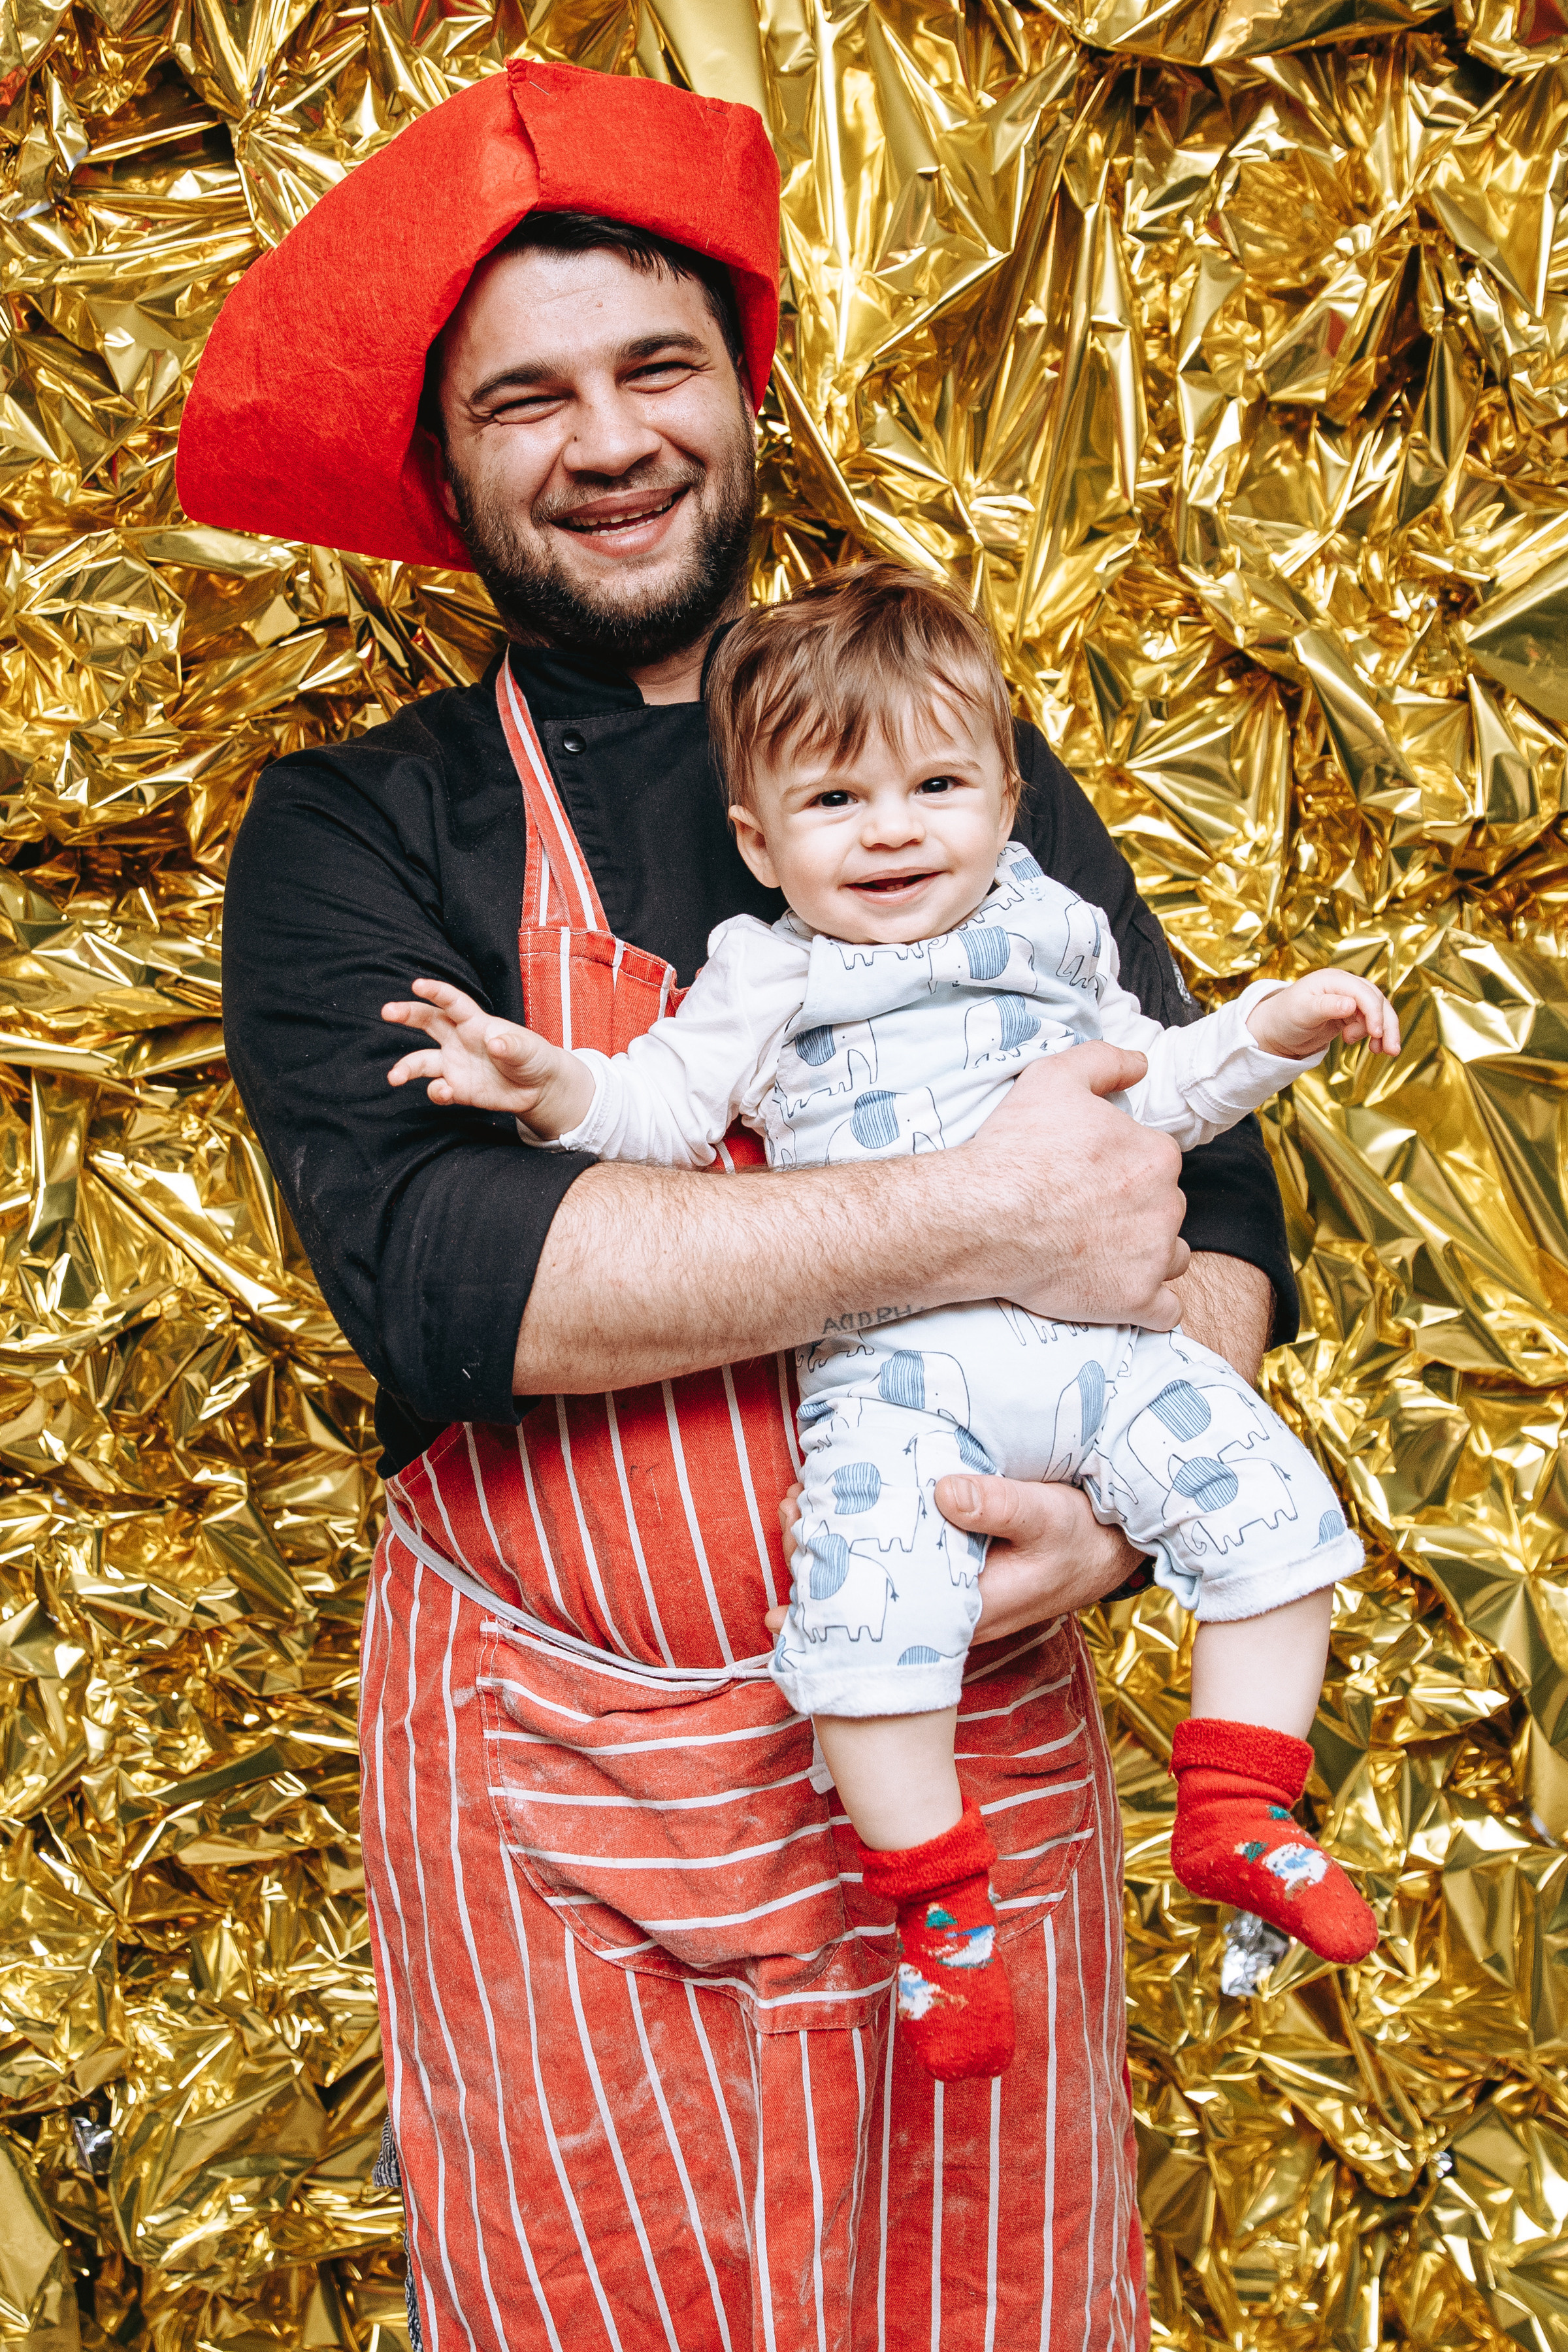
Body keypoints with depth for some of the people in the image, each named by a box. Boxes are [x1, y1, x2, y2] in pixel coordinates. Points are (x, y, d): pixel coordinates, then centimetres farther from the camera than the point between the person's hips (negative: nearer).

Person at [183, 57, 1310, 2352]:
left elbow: (1212, 1193, 2)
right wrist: (968, 1222, -22)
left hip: (982, 1731, 2)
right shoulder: (356, 832, -2)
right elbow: (421, 1260, -19)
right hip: (568, 1801, -2)